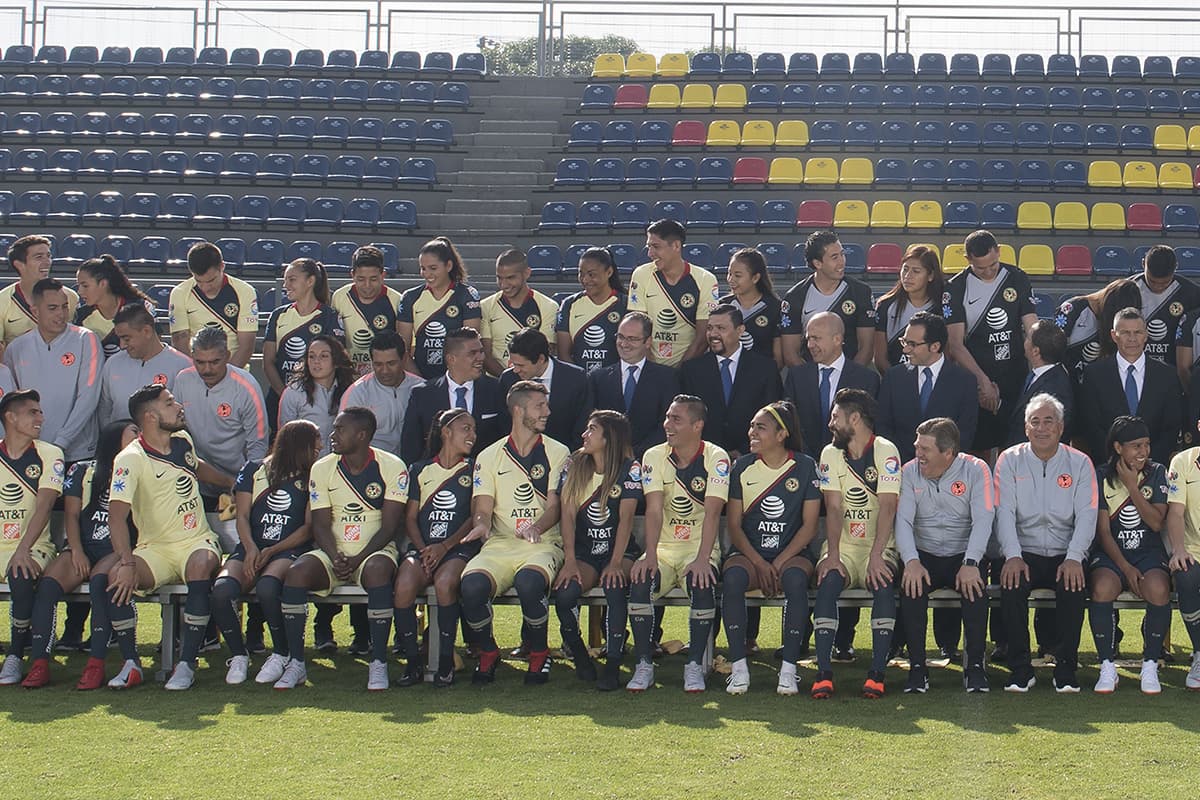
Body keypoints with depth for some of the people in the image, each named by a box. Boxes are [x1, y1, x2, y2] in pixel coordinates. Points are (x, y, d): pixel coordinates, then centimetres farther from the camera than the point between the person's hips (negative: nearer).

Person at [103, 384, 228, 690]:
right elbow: (117, 516, -23)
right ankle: (131, 663, -16)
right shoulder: (130, 459, -13)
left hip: (197, 541, 3)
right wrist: (126, 563, -35)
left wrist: (232, 483, 44)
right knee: (117, 579, -31)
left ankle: (187, 663, -28)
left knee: (201, 566, -33)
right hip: (155, 548, -3)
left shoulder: (183, 441, 7)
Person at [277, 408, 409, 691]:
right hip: (333, 551, 3)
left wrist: (357, 559, -20)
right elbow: (320, 524, 2)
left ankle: (378, 664, -30)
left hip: (374, 550, -3)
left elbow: (390, 525, -8)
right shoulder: (322, 469, 6)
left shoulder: (392, 467, -3)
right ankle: (296, 662, -20)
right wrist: (335, 558, -17)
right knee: (297, 571, -27)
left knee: (377, 570, -37)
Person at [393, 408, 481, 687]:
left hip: (460, 547, -2)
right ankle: (413, 661, -16)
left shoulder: (474, 469, 11)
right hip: (423, 547, 2)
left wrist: (445, 546, -11)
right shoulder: (420, 470, 16)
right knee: (404, 585, -30)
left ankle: (446, 661, -22)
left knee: (445, 582, -35)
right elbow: (410, 518, 11)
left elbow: (476, 517, 2)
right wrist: (423, 550, -6)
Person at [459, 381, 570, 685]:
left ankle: (539, 653, -8)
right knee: (471, 586, -30)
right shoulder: (489, 457, 15)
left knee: (529, 582, -37)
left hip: (543, 543, -2)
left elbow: (554, 506, 2)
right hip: (499, 543, 2)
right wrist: (481, 524, -17)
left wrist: (536, 527, -20)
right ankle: (488, 653, -1)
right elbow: (483, 508, 9)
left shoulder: (557, 453, 11)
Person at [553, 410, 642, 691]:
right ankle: (580, 658, -4)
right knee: (565, 592, -28)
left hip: (619, 550, -2)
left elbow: (626, 518, -11)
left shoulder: (629, 469, -3)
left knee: (614, 587, -35)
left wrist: (615, 563, -22)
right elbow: (568, 514, -1)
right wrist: (570, 561, -13)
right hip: (583, 551, 2)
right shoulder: (575, 466, 6)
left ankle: (613, 665, -27)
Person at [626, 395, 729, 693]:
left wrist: (702, 558, -29)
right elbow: (654, 510, -9)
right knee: (639, 582, -27)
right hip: (664, 547, 2)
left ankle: (695, 665, -18)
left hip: (700, 546, -2)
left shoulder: (716, 458, -7)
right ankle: (643, 665, -16)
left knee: (703, 585, -33)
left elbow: (712, 512, -17)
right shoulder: (654, 456, 1)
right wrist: (650, 555, -23)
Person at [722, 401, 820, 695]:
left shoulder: (805, 467, 0)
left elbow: (809, 525, -2)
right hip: (748, 552, 1)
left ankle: (789, 668, -28)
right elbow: (733, 525, 3)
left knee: (795, 579, -36)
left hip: (792, 553, -1)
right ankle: (739, 666, -26)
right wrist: (759, 564, -11)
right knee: (732, 577, -33)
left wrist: (779, 563, -13)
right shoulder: (742, 467, 4)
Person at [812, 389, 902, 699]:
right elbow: (834, 507, -3)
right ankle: (823, 672, -29)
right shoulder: (831, 453, 5)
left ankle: (877, 673, -28)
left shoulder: (885, 451, -6)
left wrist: (876, 556, -26)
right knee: (827, 581, -28)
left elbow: (887, 507, -15)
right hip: (844, 545, 2)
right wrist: (832, 554, -18)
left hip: (879, 544, -2)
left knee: (883, 582, -32)